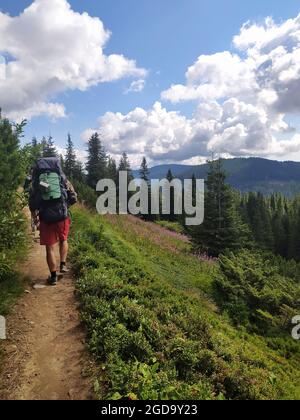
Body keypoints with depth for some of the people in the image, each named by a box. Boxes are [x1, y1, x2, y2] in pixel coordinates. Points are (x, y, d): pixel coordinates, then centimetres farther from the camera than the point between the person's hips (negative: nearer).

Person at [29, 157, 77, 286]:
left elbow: (32, 202, 9)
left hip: (46, 218, 0)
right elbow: (73, 198, 4)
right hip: (62, 216, 1)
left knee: (50, 247, 8)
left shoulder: (36, 181, 7)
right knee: (63, 240, 27)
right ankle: (63, 265, 20)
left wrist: (35, 218, 21)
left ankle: (53, 277, 15)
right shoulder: (62, 178, 6)